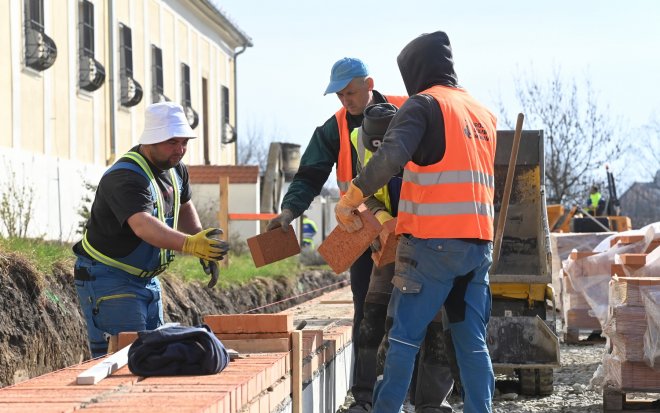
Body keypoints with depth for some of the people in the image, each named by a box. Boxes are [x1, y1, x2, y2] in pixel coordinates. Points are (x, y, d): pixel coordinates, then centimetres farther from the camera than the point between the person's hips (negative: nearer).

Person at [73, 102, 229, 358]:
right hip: (108, 279, -9)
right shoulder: (126, 178, -27)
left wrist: (204, 250, 12)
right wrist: (188, 244, -59)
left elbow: (183, 206, 24)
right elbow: (143, 225, -45)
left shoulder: (175, 169, 3)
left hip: (147, 278, 9)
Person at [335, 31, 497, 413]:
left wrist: (351, 199, -12)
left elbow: (391, 156, -20)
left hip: (432, 242, -6)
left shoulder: (424, 104, -4)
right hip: (479, 243, 7)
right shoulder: (483, 112, 19)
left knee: (405, 335, -1)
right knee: (473, 342, 8)